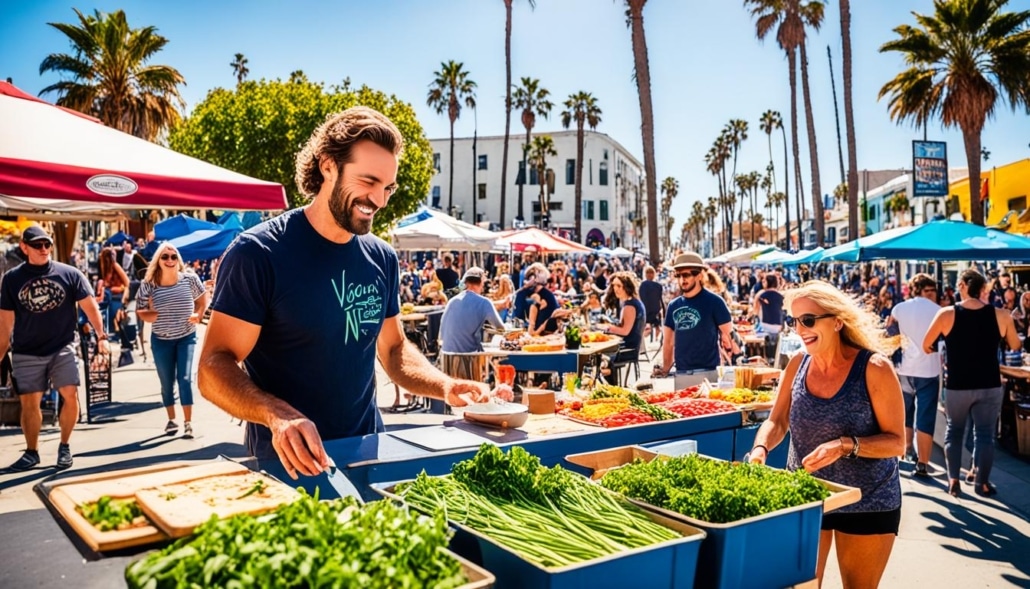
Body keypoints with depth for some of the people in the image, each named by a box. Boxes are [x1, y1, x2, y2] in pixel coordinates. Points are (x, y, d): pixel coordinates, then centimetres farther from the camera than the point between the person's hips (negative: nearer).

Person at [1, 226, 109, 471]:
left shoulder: (69, 274, -3)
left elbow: (89, 306, 1)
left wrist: (101, 336, -9)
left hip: (62, 348, -1)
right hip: (27, 353, 1)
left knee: (70, 395, -8)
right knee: (29, 402, 5)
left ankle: (64, 446, 12)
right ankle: (31, 452, 21)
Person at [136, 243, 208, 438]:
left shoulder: (190, 279, -10)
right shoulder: (148, 284, -11)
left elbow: (203, 298, 8)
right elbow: (140, 312, -3)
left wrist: (198, 314, -8)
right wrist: (152, 314, -23)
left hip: (186, 337, -1)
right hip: (161, 340, 1)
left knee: (185, 378, -8)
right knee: (167, 382, 11)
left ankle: (188, 422, -1)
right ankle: (171, 420, 27)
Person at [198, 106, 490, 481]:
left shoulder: (382, 259, 4)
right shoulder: (258, 253, -13)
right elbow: (215, 366, -14)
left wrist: (445, 386, -5)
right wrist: (277, 415, -32)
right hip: (288, 464, -4)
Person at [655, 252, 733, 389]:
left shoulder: (714, 302, -4)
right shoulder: (673, 306, 10)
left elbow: (728, 336, -3)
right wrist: (665, 368, 7)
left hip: (706, 373, -4)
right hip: (680, 374, 5)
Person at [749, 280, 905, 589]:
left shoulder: (874, 368, -17)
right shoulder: (798, 364, -3)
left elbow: (897, 442, -14)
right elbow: (777, 422, 0)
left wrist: (846, 445, -30)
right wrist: (760, 449, -20)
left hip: (866, 504, -4)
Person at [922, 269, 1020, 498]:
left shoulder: (947, 314, -11)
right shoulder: (1001, 315, -6)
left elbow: (926, 346, -1)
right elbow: (1015, 346, 10)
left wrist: (942, 350, 19)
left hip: (957, 385, -1)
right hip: (989, 385, 1)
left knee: (954, 430, 15)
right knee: (985, 433, 10)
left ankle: (953, 481, 13)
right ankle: (982, 482, 16)